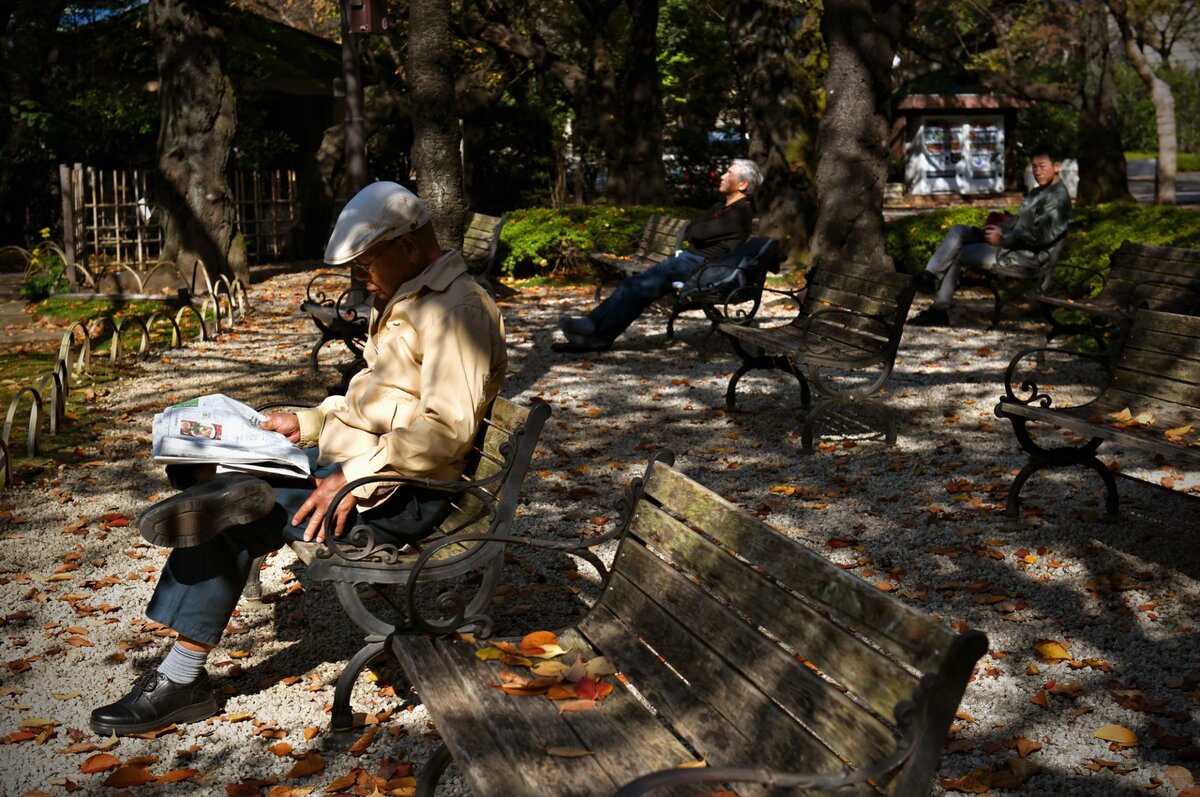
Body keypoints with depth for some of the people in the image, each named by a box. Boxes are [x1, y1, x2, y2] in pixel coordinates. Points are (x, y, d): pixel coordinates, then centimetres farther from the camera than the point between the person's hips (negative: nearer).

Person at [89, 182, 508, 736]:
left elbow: (447, 429, -25)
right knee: (200, 472, -1)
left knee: (225, 521, -17)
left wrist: (356, 479, -27)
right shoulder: (404, 300, 18)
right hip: (347, 460, 10)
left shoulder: (457, 308, -15)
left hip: (399, 496, -10)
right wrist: (306, 422, 12)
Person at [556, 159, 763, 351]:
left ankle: (592, 327, -14)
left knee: (640, 285, -19)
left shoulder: (740, 212, -12)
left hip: (700, 264, -9)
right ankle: (599, 336, -13)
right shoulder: (722, 206, 20)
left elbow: (698, 232, -17)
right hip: (690, 256, 9)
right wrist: (698, 230, -2)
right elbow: (690, 231, 18)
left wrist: (697, 228, 5)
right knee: (634, 284, -7)